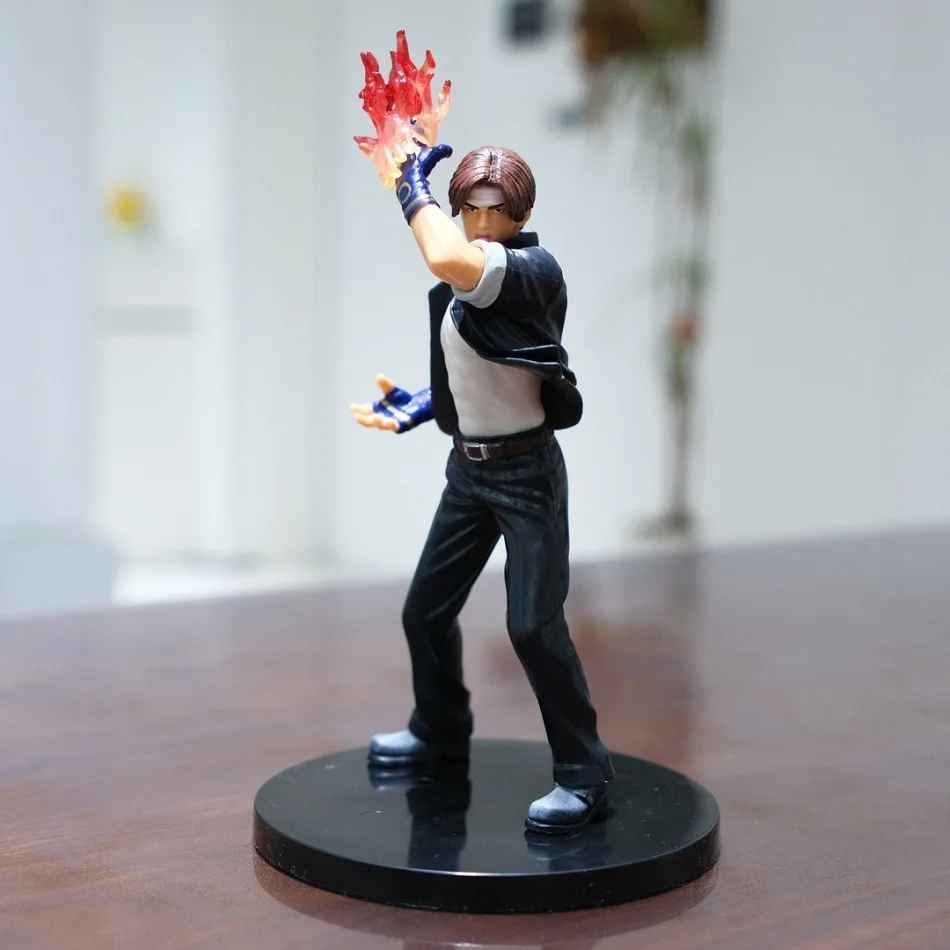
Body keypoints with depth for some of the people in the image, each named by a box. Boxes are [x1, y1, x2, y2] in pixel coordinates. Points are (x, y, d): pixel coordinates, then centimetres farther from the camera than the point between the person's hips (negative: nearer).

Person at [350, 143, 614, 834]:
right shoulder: (465, 281, 6)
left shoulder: (535, 270, -19)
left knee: (534, 625, -11)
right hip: (469, 467, 8)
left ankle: (586, 775, 2)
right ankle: (441, 732, 40)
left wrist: (415, 191, -25)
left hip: (526, 471, -8)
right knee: (426, 610, 16)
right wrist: (424, 406, 11)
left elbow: (448, 260, -40)